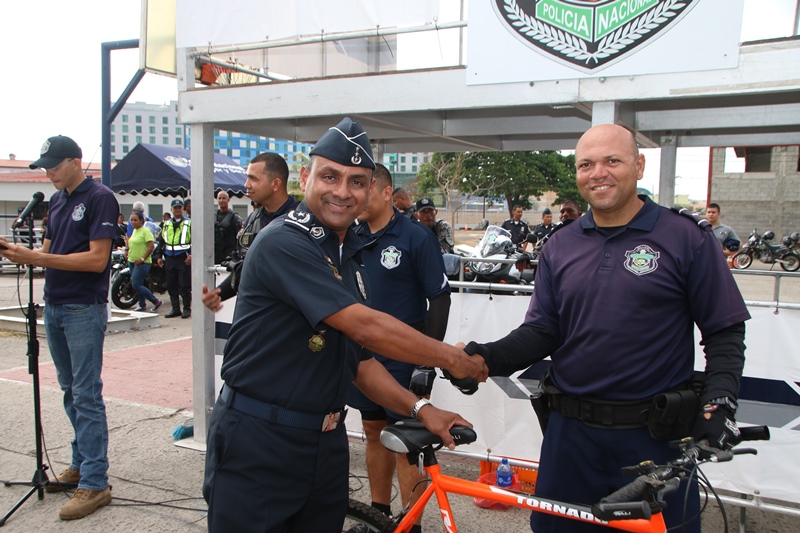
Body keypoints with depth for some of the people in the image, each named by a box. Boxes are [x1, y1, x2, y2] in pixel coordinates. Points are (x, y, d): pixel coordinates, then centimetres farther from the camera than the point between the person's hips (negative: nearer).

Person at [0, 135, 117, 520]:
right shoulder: (57, 200, 13)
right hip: (54, 307, 8)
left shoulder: (99, 198, -11)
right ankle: (80, 463, 27)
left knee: (86, 395, -5)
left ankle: (94, 483, 1)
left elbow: (97, 259, -18)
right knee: (70, 391, 14)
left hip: (84, 310, -8)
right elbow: (48, 250, 14)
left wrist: (37, 258, -21)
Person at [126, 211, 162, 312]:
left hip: (142, 263, -9)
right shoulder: (134, 231, 13)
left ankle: (156, 302, -3)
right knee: (136, 285, 12)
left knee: (136, 285, -12)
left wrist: (142, 259, -21)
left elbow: (151, 246, -19)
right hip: (132, 261, 9)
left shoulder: (145, 231, -13)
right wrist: (129, 254, 15)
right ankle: (142, 305, 24)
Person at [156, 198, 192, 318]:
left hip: (184, 259, -5)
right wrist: (160, 256, 14)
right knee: (171, 286, 7)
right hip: (169, 259, 5)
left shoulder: (189, 224, 3)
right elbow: (161, 241, 20)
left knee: (184, 286, -5)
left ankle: (187, 308, 4)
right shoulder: (166, 224, 17)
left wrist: (191, 255, -14)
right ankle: (175, 309, 14)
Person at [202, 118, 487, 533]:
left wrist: (420, 409, 0)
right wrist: (452, 358, -14)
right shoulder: (283, 242, -18)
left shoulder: (351, 259, 10)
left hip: (326, 443, 8)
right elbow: (365, 327, -24)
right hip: (257, 442, -7)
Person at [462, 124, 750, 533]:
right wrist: (488, 358, -12)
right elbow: (541, 331, 4)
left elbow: (725, 331, -2)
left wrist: (720, 399, -16)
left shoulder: (686, 237, -4)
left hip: (656, 437, -3)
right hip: (571, 432, 4)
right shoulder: (560, 246, 7)